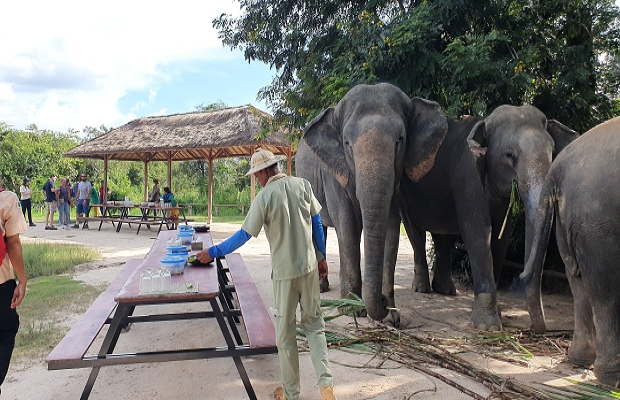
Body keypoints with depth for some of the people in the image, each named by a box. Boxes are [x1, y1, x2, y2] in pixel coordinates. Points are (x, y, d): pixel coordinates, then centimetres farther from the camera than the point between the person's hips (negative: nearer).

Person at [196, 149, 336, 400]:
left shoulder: (264, 197, -12)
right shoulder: (302, 185, 0)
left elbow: (244, 235, -8)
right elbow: (317, 223, 5)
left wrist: (213, 252, 3)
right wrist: (321, 257, 16)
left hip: (285, 271, -4)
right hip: (310, 266, 4)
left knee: (285, 333, 10)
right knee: (314, 324, 16)